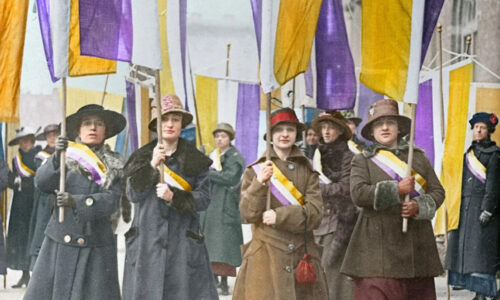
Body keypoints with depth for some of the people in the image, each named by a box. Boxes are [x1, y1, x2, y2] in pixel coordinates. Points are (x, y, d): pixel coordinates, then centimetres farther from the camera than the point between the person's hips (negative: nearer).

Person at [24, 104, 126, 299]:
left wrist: (76, 201, -22)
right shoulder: (66, 157, 8)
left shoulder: (113, 166, 8)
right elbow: (42, 183, -8)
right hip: (60, 244, 0)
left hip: (96, 246, 0)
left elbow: (111, 201, -7)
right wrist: (57, 157, -25)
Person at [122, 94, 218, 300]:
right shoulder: (141, 158, 10)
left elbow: (203, 198, -1)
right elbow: (133, 194, -1)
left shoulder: (196, 160, 6)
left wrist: (174, 197, -16)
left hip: (183, 242, -1)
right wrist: (152, 166, -12)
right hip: (147, 241, 1)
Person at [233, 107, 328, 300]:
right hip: (265, 255, -1)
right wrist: (260, 183, -14)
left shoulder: (308, 171, 9)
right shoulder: (256, 169, 8)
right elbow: (247, 214, 0)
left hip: (302, 255, 1)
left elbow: (315, 213, -2)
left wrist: (280, 216, -14)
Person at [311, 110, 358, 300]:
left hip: (340, 223, -6)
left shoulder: (348, 157, -2)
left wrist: (318, 188, -10)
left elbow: (345, 188, -11)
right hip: (320, 222, 6)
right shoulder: (319, 155, 17)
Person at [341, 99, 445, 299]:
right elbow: (358, 194, -9)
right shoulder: (362, 160, 7)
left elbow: (438, 192, 11)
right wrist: (396, 190, -13)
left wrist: (418, 206, -9)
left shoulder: (418, 157, 15)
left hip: (416, 244, 3)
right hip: (378, 246, -3)